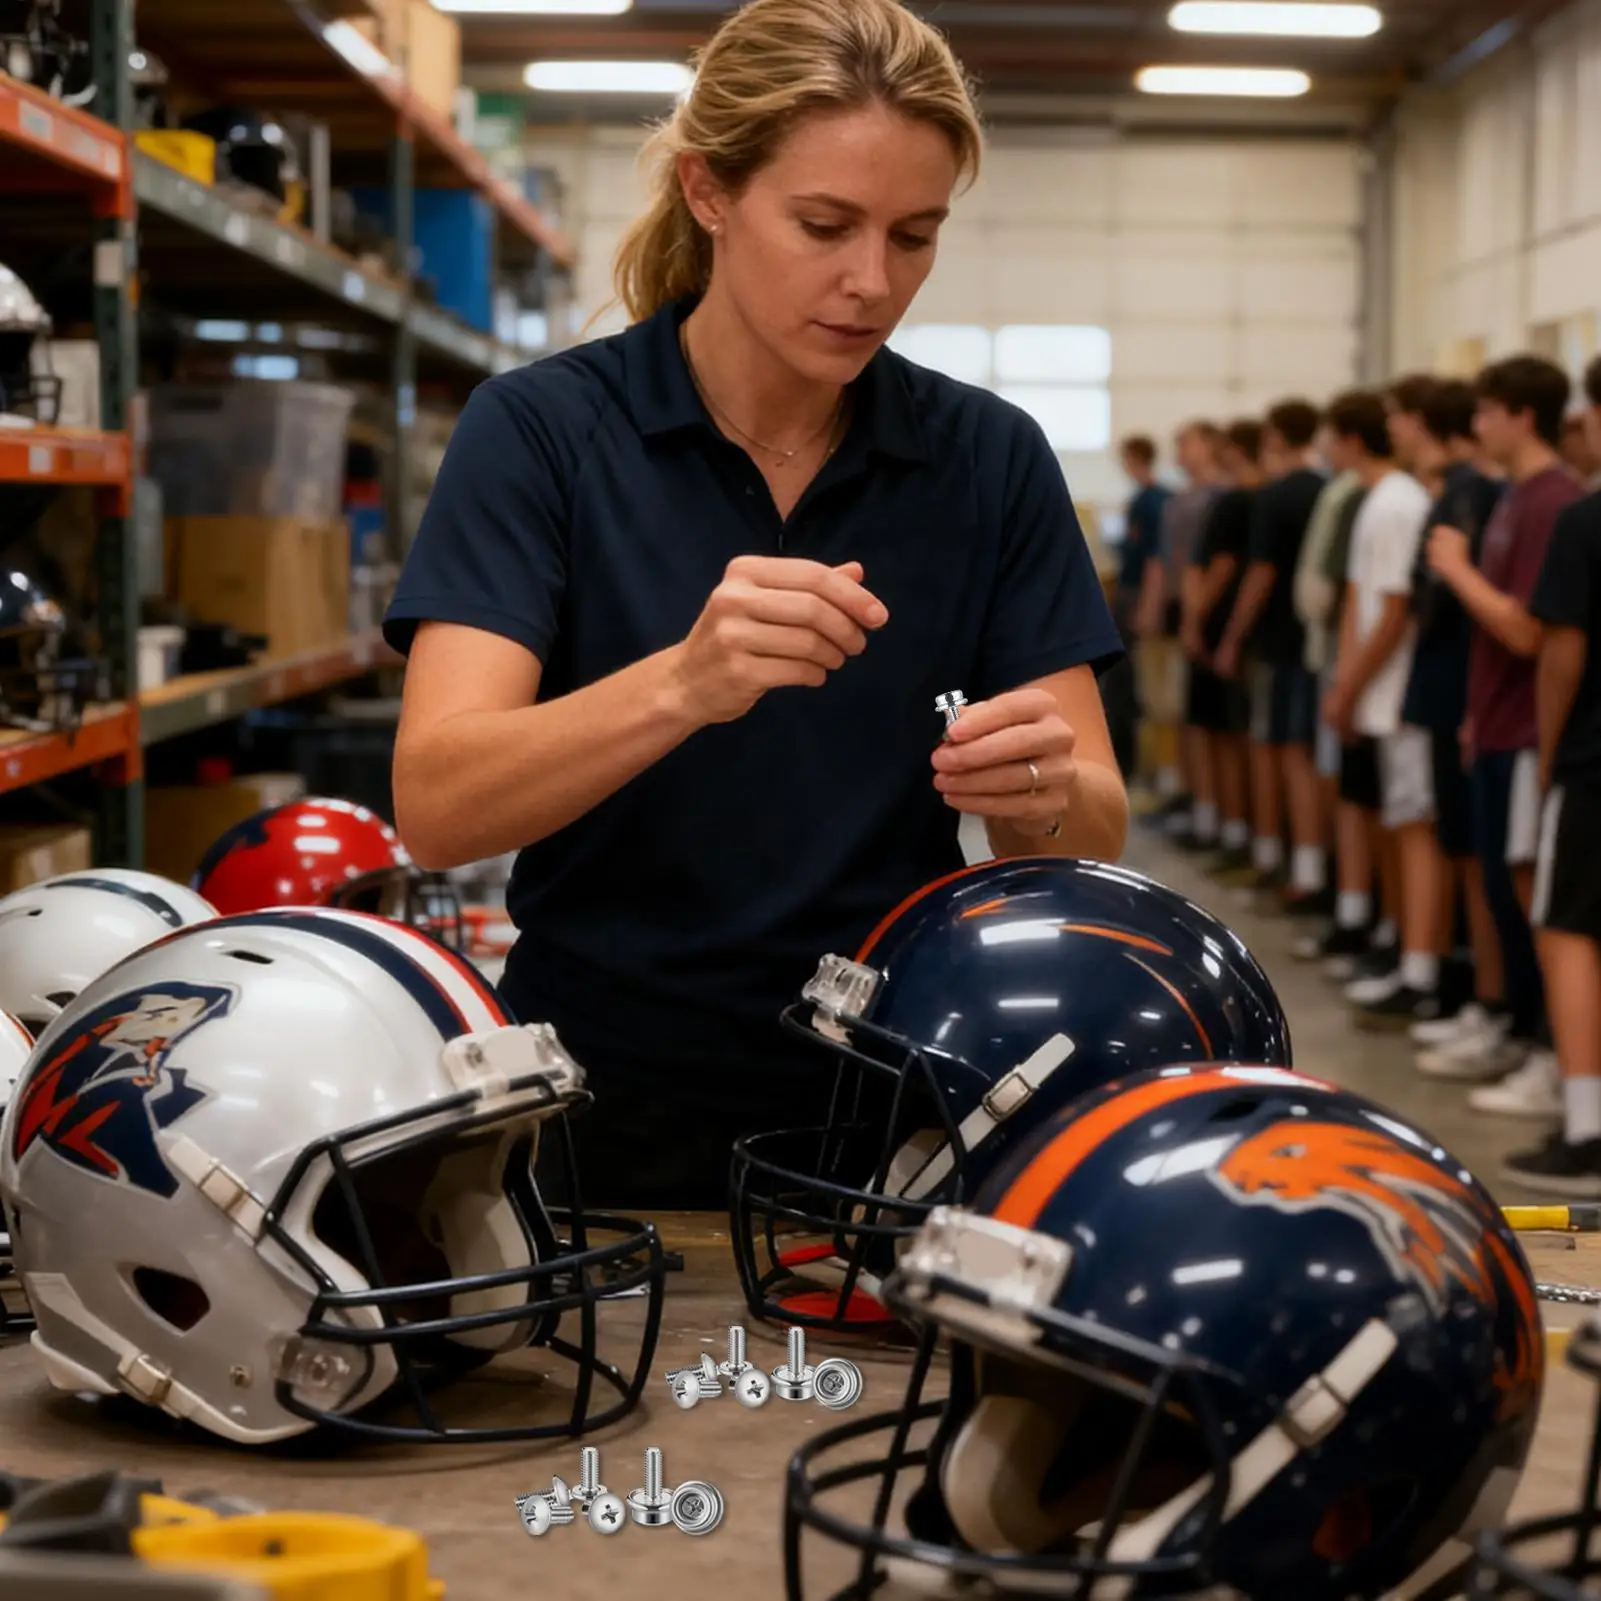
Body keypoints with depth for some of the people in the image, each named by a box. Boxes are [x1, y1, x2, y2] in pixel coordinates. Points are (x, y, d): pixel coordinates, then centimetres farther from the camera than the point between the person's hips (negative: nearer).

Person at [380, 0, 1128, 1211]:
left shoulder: (991, 460, -2)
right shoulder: (543, 431, -9)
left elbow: (1093, 832, -4)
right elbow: (436, 804, -20)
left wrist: (1042, 792, -27)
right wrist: (682, 685, -37)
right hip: (605, 1115, -2)